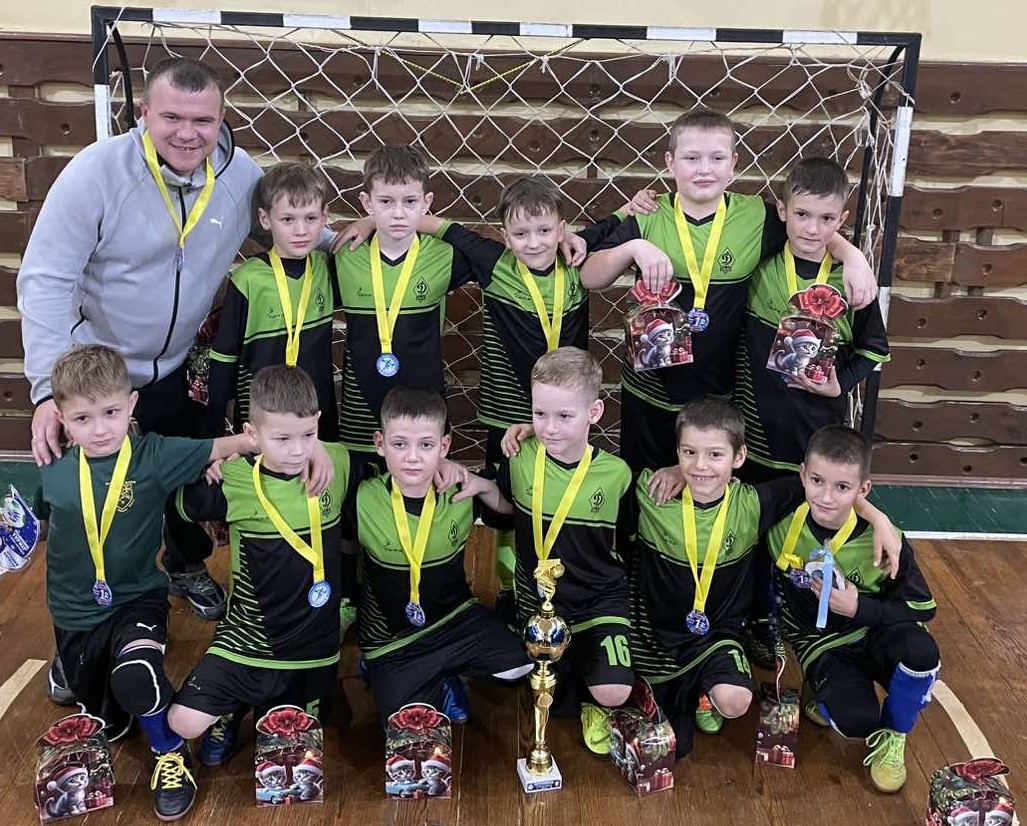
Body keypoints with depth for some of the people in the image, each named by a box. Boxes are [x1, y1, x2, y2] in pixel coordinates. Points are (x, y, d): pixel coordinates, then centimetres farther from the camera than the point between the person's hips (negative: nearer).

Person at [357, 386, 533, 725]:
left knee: (520, 664, -16)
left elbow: (513, 509, 2)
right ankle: (439, 684, 21)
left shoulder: (460, 493, -10)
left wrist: (484, 486, -19)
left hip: (456, 617, 2)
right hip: (391, 642, -2)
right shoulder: (363, 500, -18)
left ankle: (446, 676, 11)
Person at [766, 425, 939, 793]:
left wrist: (860, 607, -23)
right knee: (855, 720, -30)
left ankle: (892, 736, -4)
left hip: (878, 633, 1)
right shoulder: (782, 533, -14)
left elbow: (922, 607, -11)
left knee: (921, 651, -34)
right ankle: (830, 699, 10)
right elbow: (773, 598, 5)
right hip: (824, 645, -1)